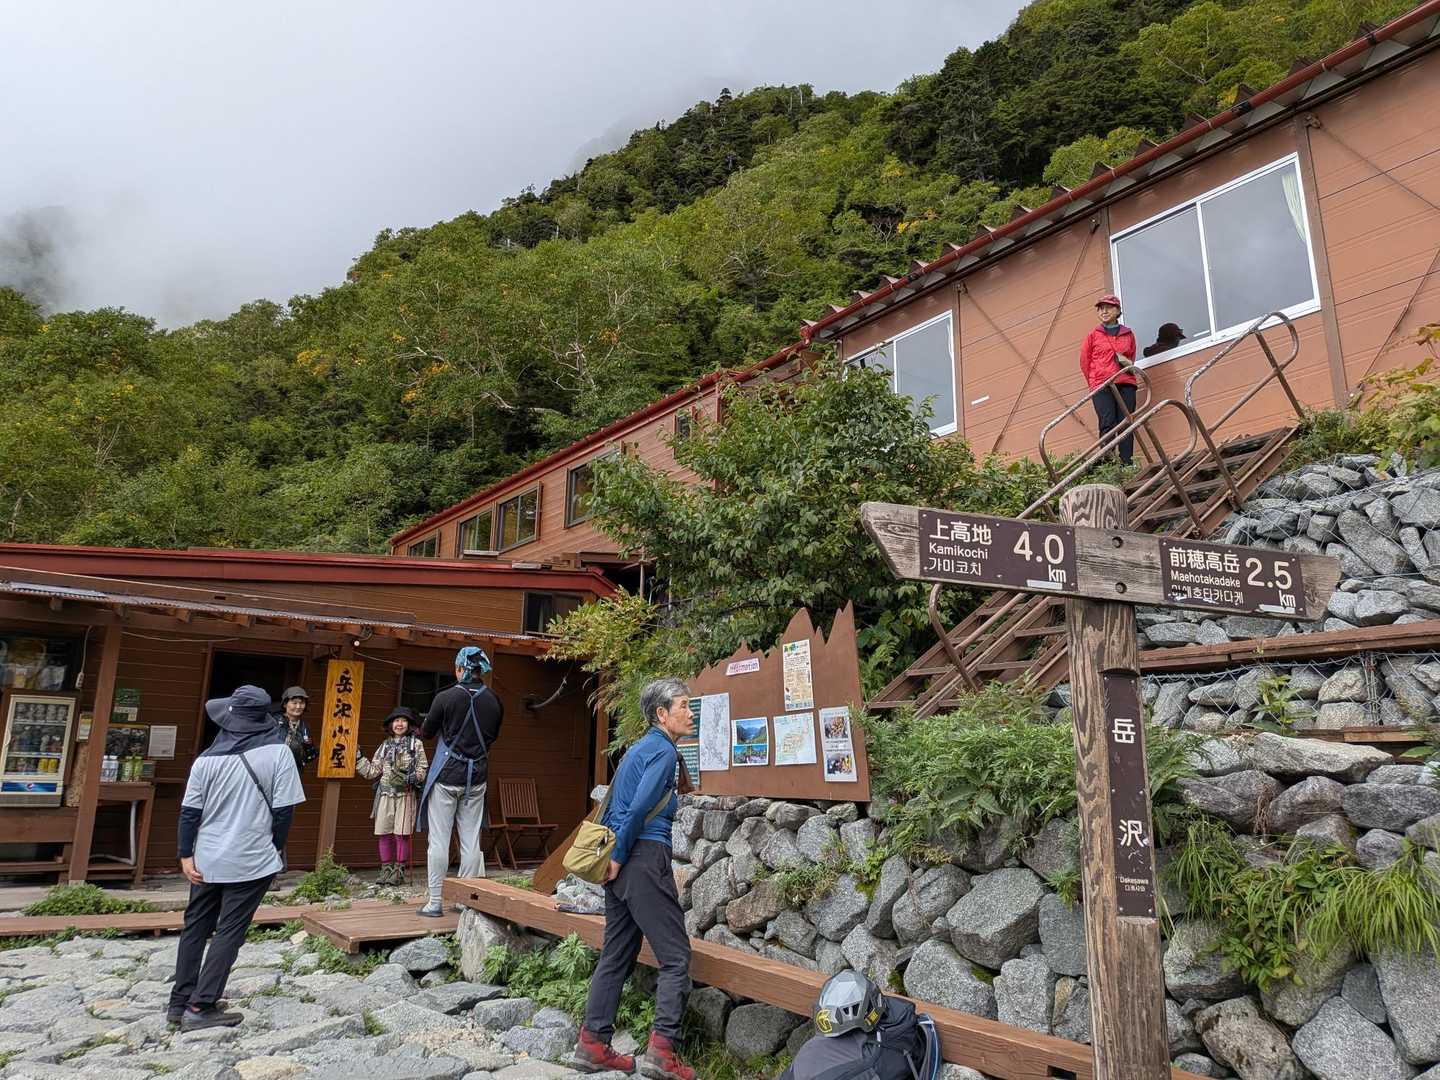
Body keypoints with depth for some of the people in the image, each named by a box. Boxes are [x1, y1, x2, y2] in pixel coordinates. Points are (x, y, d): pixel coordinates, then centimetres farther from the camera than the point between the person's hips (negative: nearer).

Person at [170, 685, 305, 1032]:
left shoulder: (209, 757, -1)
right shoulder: (277, 753, -10)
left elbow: (190, 811, 0)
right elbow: (284, 809, -10)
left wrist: (186, 855, 6)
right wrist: (274, 850, 4)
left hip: (207, 861, 4)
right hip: (252, 861, -3)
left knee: (195, 928, 18)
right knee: (229, 932, 4)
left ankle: (180, 1003, 25)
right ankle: (200, 1008, 4)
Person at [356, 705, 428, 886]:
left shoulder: (416, 744, 5)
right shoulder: (384, 746, 16)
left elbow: (422, 771, -1)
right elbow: (372, 771, 12)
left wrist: (408, 778, -17)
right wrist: (357, 757, 7)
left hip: (406, 795, -3)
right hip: (385, 794, 4)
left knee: (401, 834, -6)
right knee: (384, 834, 2)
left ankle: (399, 871, 3)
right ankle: (386, 870, 12)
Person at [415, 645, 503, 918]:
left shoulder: (445, 697, -11)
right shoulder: (494, 701, -1)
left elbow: (426, 734, 1)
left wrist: (424, 727, 22)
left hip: (446, 776, -3)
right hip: (477, 777, 3)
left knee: (439, 840, 4)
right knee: (471, 841, 9)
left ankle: (435, 902, 7)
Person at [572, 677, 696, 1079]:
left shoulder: (641, 747, 17)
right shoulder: (663, 751, -11)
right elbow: (639, 809, -20)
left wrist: (615, 857, 17)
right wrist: (618, 857, -12)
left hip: (623, 862, 10)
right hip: (645, 858, -10)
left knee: (617, 954, 14)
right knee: (676, 956, -3)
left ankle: (592, 1045, 19)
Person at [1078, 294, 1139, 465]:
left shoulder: (1128, 334, 15)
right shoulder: (1093, 335, 9)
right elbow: (1084, 361, 11)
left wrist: (1127, 362, 7)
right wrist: (1094, 383, 12)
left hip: (1125, 383, 2)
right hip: (1102, 385, -2)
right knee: (1107, 425, -11)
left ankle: (1127, 465, -5)